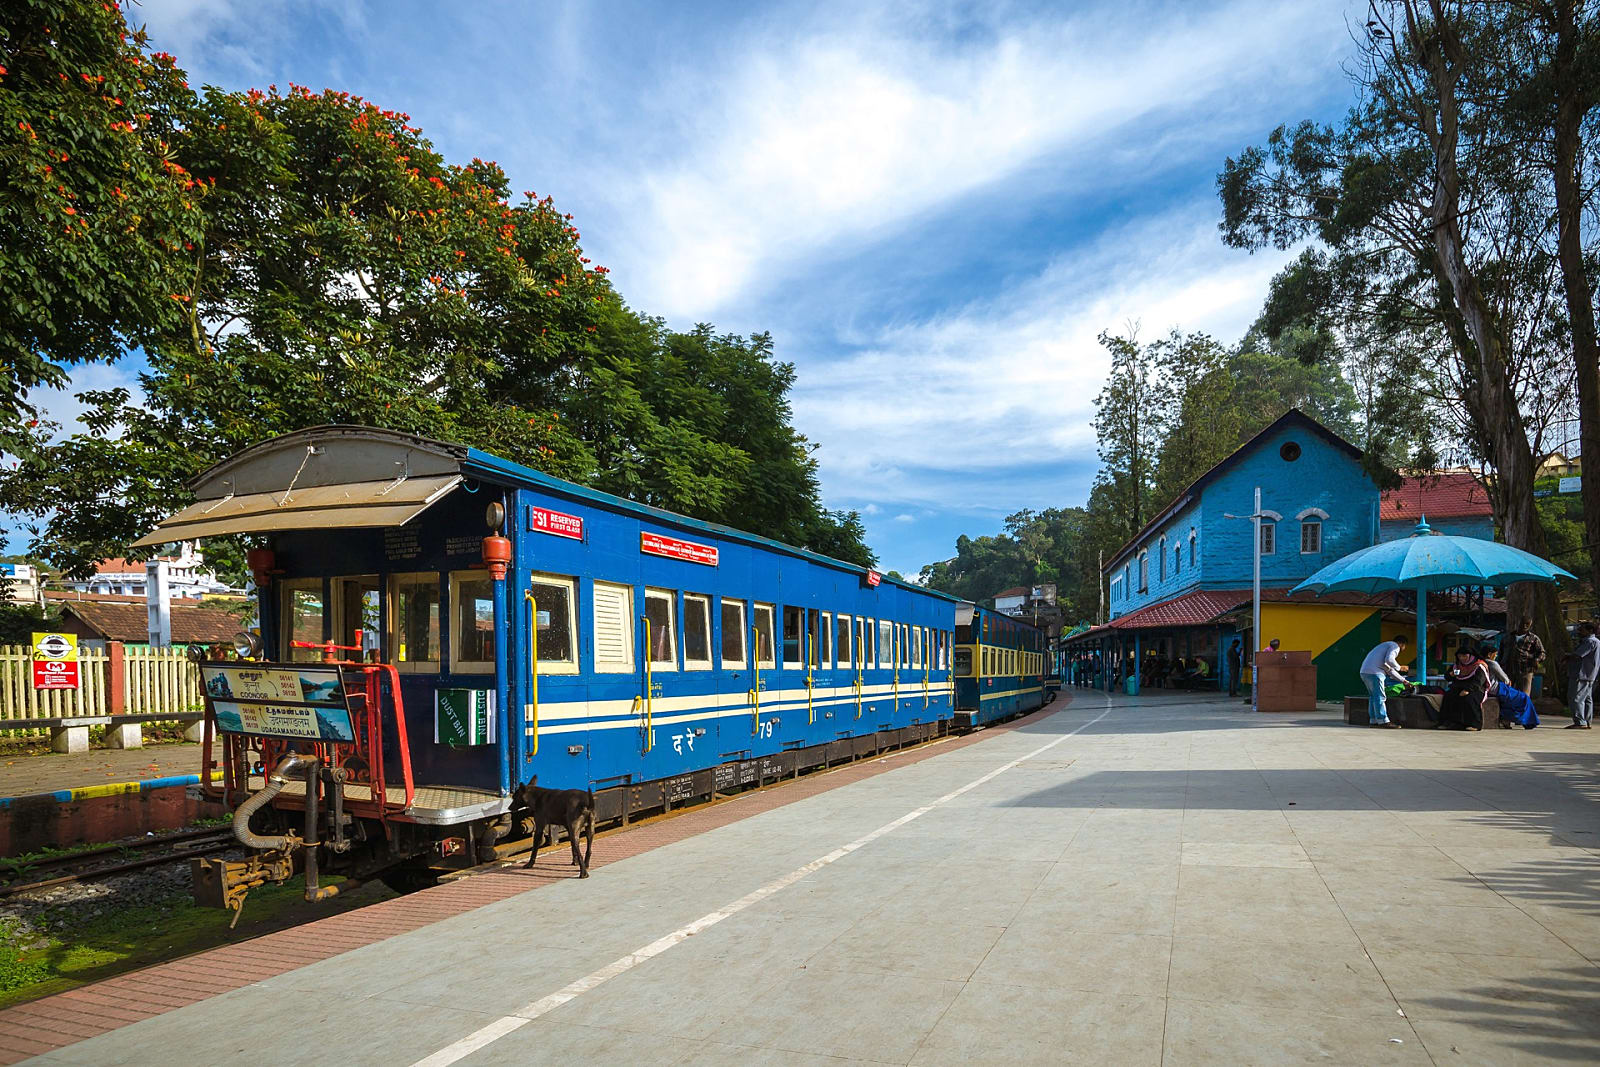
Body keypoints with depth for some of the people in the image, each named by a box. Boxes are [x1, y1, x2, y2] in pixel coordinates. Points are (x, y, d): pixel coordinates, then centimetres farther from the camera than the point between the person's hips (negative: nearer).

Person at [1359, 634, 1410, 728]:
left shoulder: (1385, 646, 31)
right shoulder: (1395, 646, 3)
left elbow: (1389, 670, 36)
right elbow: (1389, 660, -19)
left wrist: (1403, 680, 40)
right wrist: (1399, 668, -2)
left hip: (1365, 671, 10)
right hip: (1374, 673, -10)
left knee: (1373, 696, 15)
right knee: (1379, 697, -7)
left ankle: (1373, 721, 16)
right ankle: (1383, 721, -7)